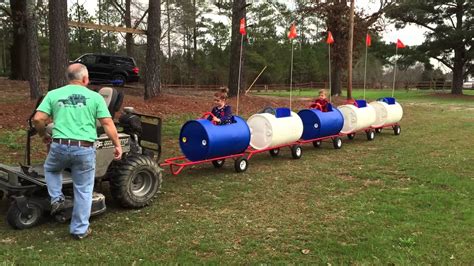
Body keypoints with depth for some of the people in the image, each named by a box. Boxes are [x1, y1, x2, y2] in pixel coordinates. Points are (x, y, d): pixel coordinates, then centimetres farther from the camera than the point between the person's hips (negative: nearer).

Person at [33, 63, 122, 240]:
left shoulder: (53, 94, 7)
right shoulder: (95, 97, 3)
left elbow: (38, 119, 0)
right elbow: (107, 124, -4)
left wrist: (43, 135, 18)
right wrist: (117, 145, 4)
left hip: (60, 146, 2)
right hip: (84, 149, -1)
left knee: (51, 169, 36)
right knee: (83, 190, 12)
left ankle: (56, 198, 18)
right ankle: (80, 229, 19)